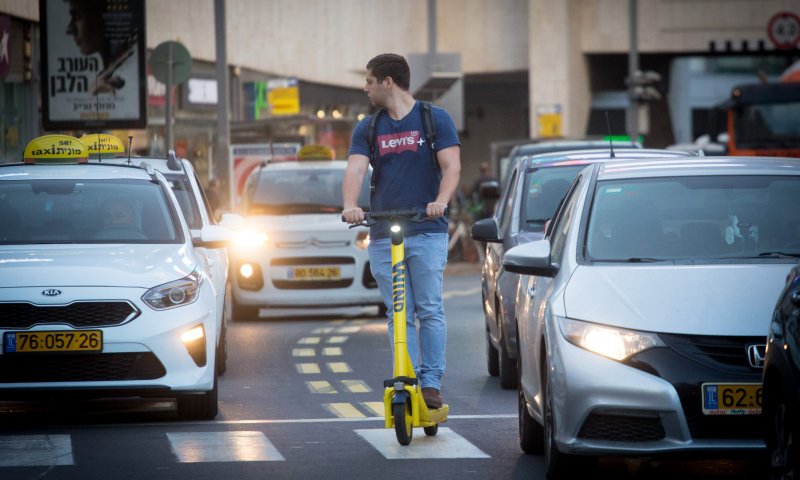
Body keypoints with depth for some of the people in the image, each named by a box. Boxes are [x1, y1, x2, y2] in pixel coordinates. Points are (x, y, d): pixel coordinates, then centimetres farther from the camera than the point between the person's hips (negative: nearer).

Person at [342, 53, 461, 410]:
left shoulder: (436, 120, 3)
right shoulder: (367, 129, 11)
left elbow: (452, 167, -6)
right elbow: (355, 169, -3)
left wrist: (441, 201, -26)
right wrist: (350, 205, -23)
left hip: (427, 233, -3)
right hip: (383, 236, 3)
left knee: (430, 310, -7)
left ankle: (431, 383, -4)